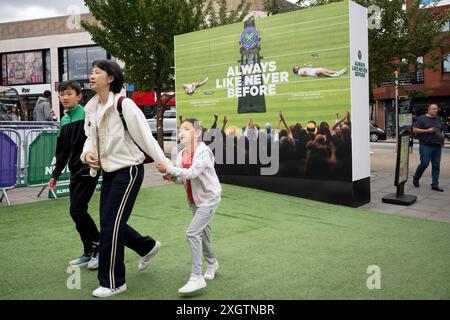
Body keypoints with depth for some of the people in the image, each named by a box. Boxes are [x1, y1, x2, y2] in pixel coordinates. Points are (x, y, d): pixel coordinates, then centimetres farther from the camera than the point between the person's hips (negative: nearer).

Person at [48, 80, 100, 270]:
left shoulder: (87, 115, -9)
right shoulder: (64, 121, 13)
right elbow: (62, 151, 19)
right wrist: (55, 174, 21)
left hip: (88, 170, -7)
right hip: (75, 171, 7)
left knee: (78, 210, -10)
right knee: (76, 212, 8)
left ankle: (100, 247, 6)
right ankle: (89, 253, 19)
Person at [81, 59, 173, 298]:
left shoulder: (124, 104, -16)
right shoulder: (92, 108, 8)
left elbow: (145, 136, -17)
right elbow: (91, 138, 12)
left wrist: (166, 165, -18)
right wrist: (87, 154, -10)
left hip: (128, 170, -8)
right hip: (108, 171, 8)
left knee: (110, 224, -5)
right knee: (111, 222, 13)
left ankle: (113, 282, 13)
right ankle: (148, 247, 40)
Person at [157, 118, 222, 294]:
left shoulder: (203, 151, -22)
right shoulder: (181, 154, 0)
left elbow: (191, 173, -33)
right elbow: (182, 179, 4)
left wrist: (168, 168, -32)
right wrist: (173, 177, -17)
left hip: (209, 198, -8)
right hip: (194, 200, 8)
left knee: (192, 233, -18)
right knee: (202, 233, 21)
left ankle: (197, 277, -12)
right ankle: (212, 262, 46)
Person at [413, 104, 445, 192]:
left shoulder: (438, 119, 17)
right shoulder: (422, 118, -1)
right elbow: (415, 130, -6)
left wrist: (442, 140, 12)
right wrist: (427, 131, -14)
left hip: (437, 146, 6)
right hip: (426, 146, -6)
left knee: (436, 165, 3)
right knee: (424, 163, -10)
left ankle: (435, 184, 9)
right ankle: (416, 178, 15)